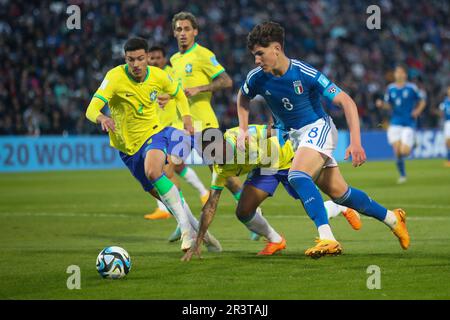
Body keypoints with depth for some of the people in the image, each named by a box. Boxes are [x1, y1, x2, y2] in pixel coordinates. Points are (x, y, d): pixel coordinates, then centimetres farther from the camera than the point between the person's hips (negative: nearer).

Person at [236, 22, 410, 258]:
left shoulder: (305, 74, -25)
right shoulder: (257, 78, -10)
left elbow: (346, 102, -23)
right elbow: (243, 98, 15)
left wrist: (355, 142, -30)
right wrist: (243, 130, 3)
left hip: (317, 128, -6)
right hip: (290, 135, 6)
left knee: (297, 175, -33)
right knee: (338, 192, 7)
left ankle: (327, 239, -37)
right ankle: (392, 219, 26)